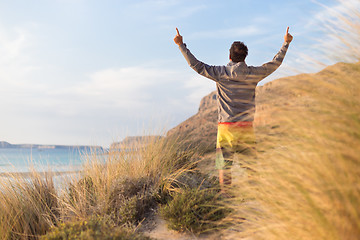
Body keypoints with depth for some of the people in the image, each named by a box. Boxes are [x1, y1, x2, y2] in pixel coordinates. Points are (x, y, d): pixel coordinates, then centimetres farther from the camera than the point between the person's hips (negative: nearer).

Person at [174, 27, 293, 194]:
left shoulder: (220, 73, -1)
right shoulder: (253, 74, 4)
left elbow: (196, 65, 3)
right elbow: (275, 63, 16)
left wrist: (181, 45, 11)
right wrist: (286, 43, 29)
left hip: (225, 127, -1)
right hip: (246, 127, 2)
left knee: (224, 165, 2)